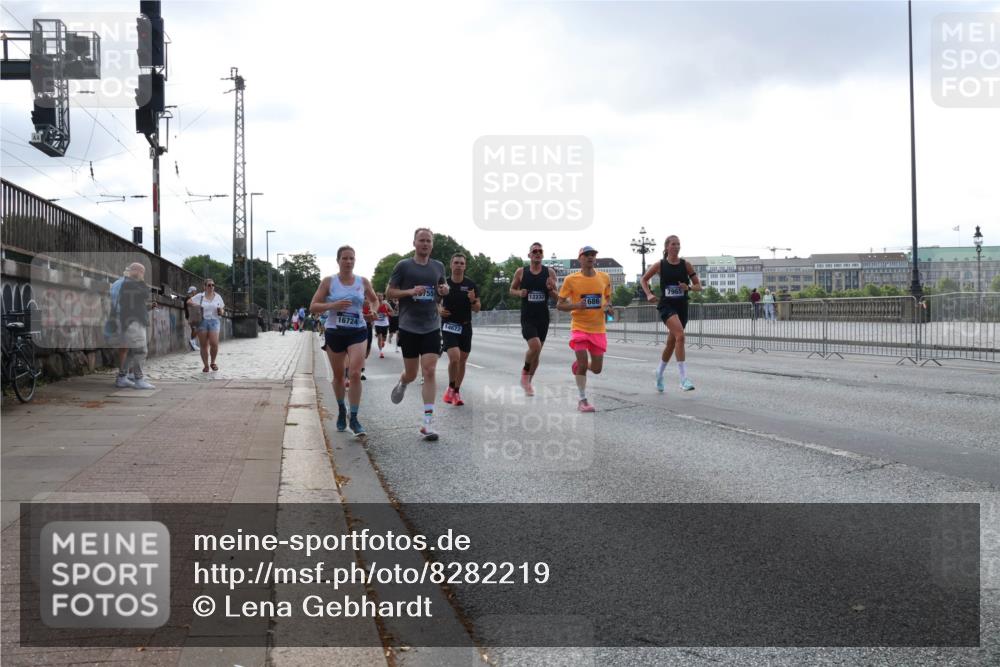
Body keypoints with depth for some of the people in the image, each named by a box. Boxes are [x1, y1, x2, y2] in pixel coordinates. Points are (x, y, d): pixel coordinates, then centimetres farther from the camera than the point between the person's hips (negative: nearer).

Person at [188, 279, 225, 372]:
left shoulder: (218, 297, 9)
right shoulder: (200, 296, 4)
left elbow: (221, 312, 15)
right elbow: (188, 301, 10)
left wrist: (221, 311, -9)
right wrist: (195, 304, -9)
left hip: (214, 321, 0)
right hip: (202, 322, 0)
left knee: (214, 344, -15)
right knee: (204, 345, -1)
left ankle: (213, 362, 7)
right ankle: (206, 365, 9)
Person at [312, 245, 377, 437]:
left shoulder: (363, 282, 4)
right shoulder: (329, 281, -1)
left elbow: (375, 301, 20)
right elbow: (313, 307, -3)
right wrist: (333, 305, -19)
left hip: (357, 333, 0)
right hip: (334, 333, 0)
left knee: (355, 374, -16)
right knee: (338, 376, 11)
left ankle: (354, 418, -10)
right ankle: (341, 410, 35)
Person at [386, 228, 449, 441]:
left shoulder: (438, 266, 10)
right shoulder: (403, 265, -1)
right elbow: (389, 292, 0)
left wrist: (445, 289, 2)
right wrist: (410, 291, -16)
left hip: (432, 327, 2)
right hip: (409, 327, -2)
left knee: (429, 372, -9)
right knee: (411, 374, 7)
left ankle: (428, 423, -8)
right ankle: (402, 383, 46)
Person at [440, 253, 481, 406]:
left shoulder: (471, 285, 0)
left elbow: (477, 309, 3)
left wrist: (473, 300, -18)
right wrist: (439, 309, -11)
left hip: (465, 326, 3)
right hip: (448, 325, -3)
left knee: (462, 360, 6)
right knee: (454, 357, -19)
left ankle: (456, 392, 20)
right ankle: (451, 387, 3)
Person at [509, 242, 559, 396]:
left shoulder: (550, 272, 2)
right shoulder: (521, 272, 0)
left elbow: (557, 297, 6)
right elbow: (512, 290, 11)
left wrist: (551, 289, -16)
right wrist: (519, 293, -11)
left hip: (543, 317, 3)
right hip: (527, 317, -3)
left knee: (537, 351, 10)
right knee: (535, 346, -22)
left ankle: (527, 382, 26)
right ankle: (525, 372, 5)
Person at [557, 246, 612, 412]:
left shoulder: (604, 277, 2)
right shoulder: (571, 279, -7)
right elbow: (560, 305, -3)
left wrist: (607, 307, -7)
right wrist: (576, 306, -22)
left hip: (598, 329, 3)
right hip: (579, 327, -3)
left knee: (597, 369, 5)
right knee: (583, 363, -13)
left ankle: (579, 365, 40)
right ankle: (583, 400, 4)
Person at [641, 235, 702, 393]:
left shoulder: (686, 264, 3)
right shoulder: (660, 265, -1)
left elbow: (698, 286, 6)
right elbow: (644, 279, 14)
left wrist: (689, 287, -15)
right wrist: (649, 294, -1)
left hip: (682, 307, 4)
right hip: (666, 305, -4)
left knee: (671, 343, 12)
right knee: (680, 335, -26)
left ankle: (659, 373, 38)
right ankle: (684, 379, -28)